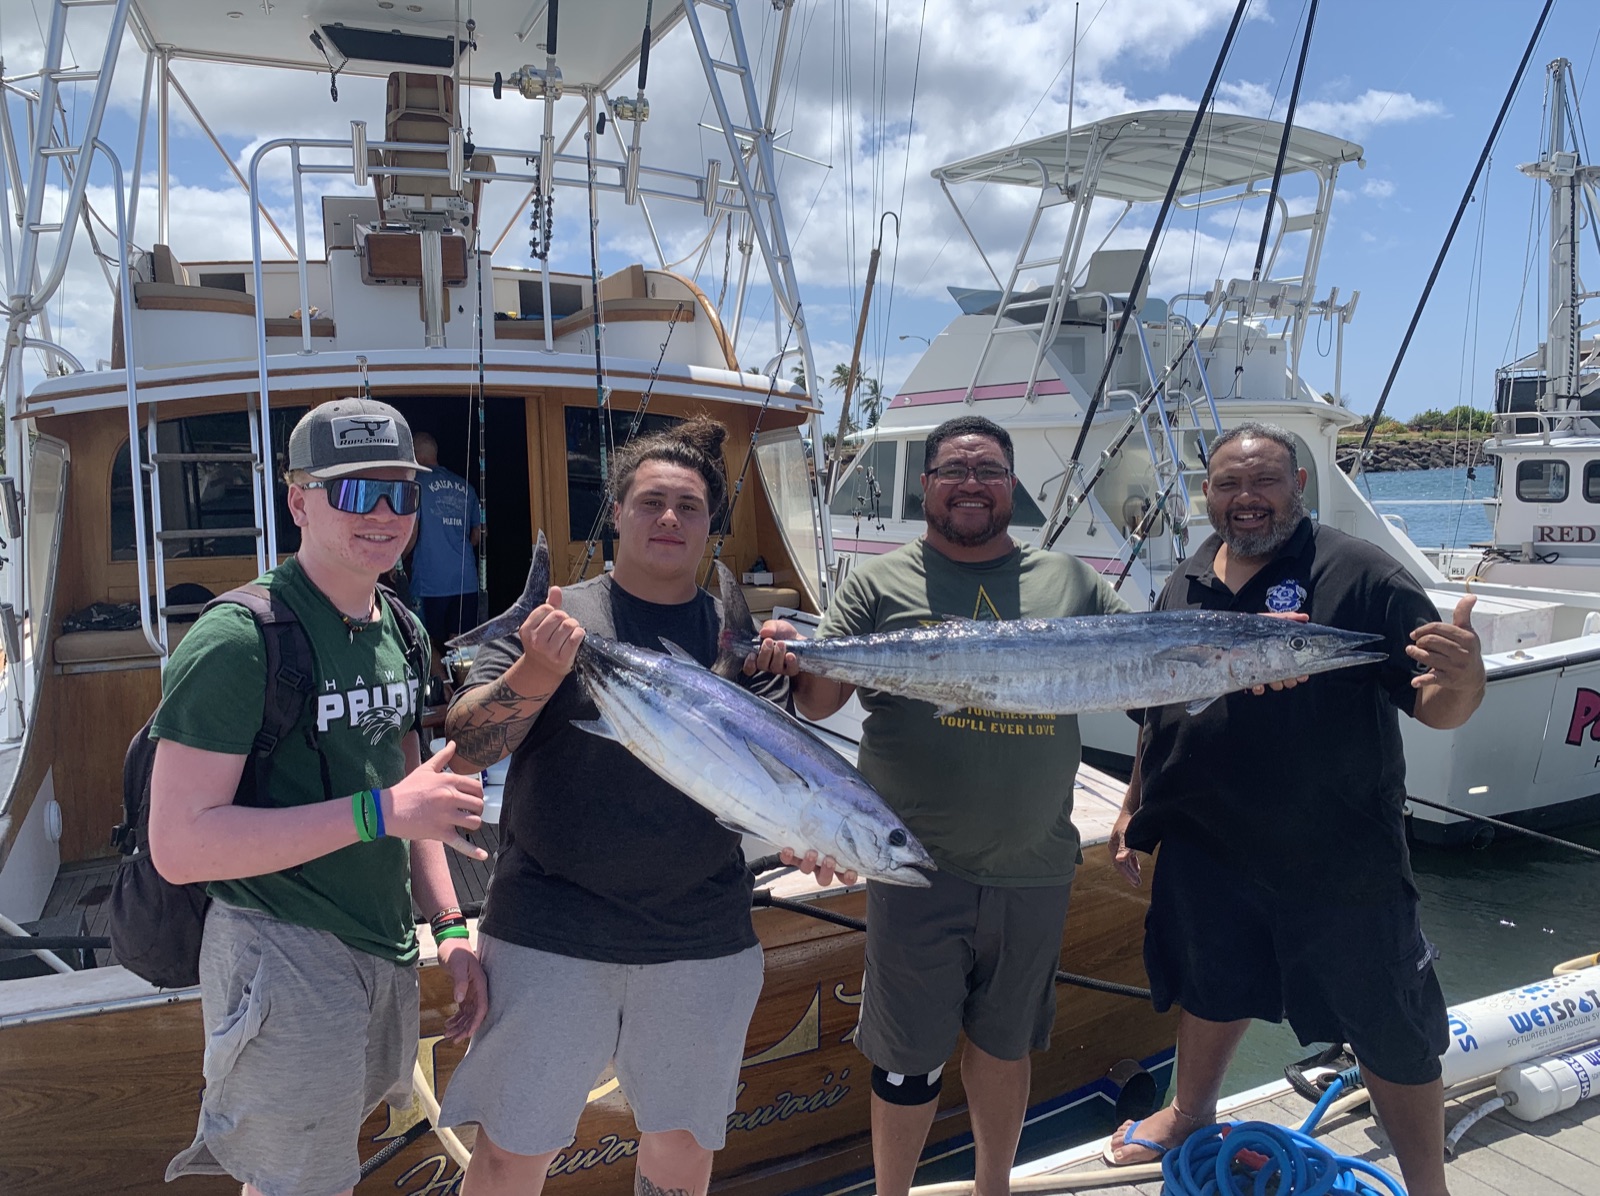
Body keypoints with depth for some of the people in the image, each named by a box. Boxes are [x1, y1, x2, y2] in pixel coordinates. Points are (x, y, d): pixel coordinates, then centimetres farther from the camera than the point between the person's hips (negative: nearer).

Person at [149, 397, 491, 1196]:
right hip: (285, 955, -7)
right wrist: (380, 810, -25)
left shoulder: (399, 629, 7)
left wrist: (448, 928, 8)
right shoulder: (239, 638, -18)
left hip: (386, 951, 8)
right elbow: (179, 845, -22)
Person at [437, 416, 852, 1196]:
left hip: (703, 941, 2)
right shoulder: (552, 619, -2)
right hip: (549, 934, -1)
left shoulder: (742, 640, 4)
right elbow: (464, 747, -7)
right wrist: (537, 674, -24)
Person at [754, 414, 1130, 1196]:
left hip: (1034, 869, 3)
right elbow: (819, 699, -5)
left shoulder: (1069, 580, 7)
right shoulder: (882, 581, 0)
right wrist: (792, 658, -27)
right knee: (910, 1061, 8)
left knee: (1005, 1043, 21)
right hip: (920, 867, -3)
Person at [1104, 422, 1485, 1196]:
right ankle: (1192, 1114, 49)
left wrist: (1463, 678, -37)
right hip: (1205, 849, 5)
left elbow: (1435, 708, -15)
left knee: (1390, 1029, 9)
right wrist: (1135, 803, 17)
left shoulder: (1358, 574, -12)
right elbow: (1157, 710, 15)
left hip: (1339, 858, -4)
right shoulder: (1185, 587, 5)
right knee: (1210, 990, 23)